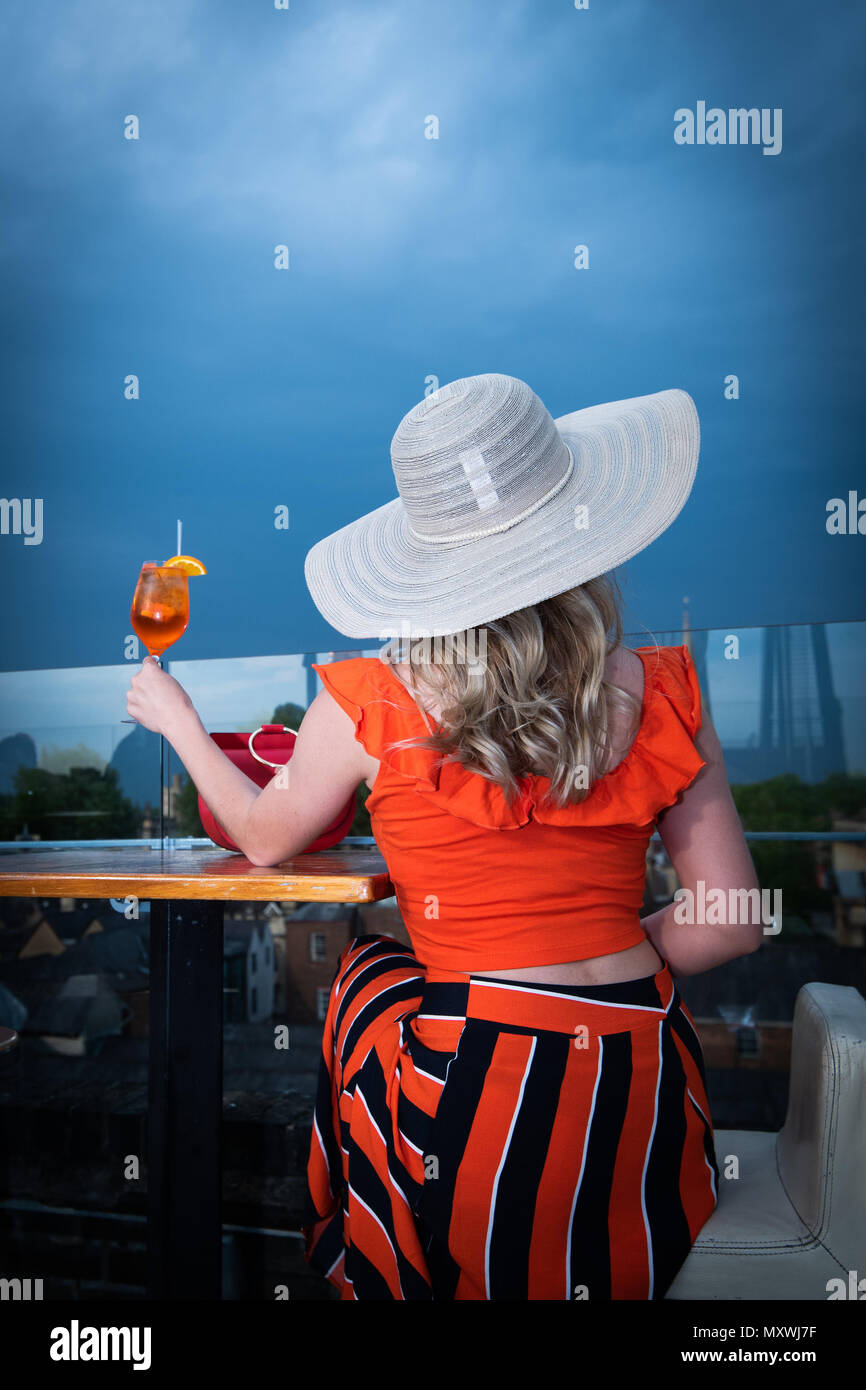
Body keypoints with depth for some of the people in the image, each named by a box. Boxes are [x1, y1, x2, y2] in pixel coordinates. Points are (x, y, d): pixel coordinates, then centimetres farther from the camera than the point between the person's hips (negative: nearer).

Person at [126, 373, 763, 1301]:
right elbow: (732, 921, 1)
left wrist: (178, 721, 27)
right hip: (644, 1105, 3)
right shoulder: (658, 693, -4)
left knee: (363, 976, 26)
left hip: (471, 1103, -3)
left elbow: (263, 838, 11)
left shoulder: (369, 706, -10)